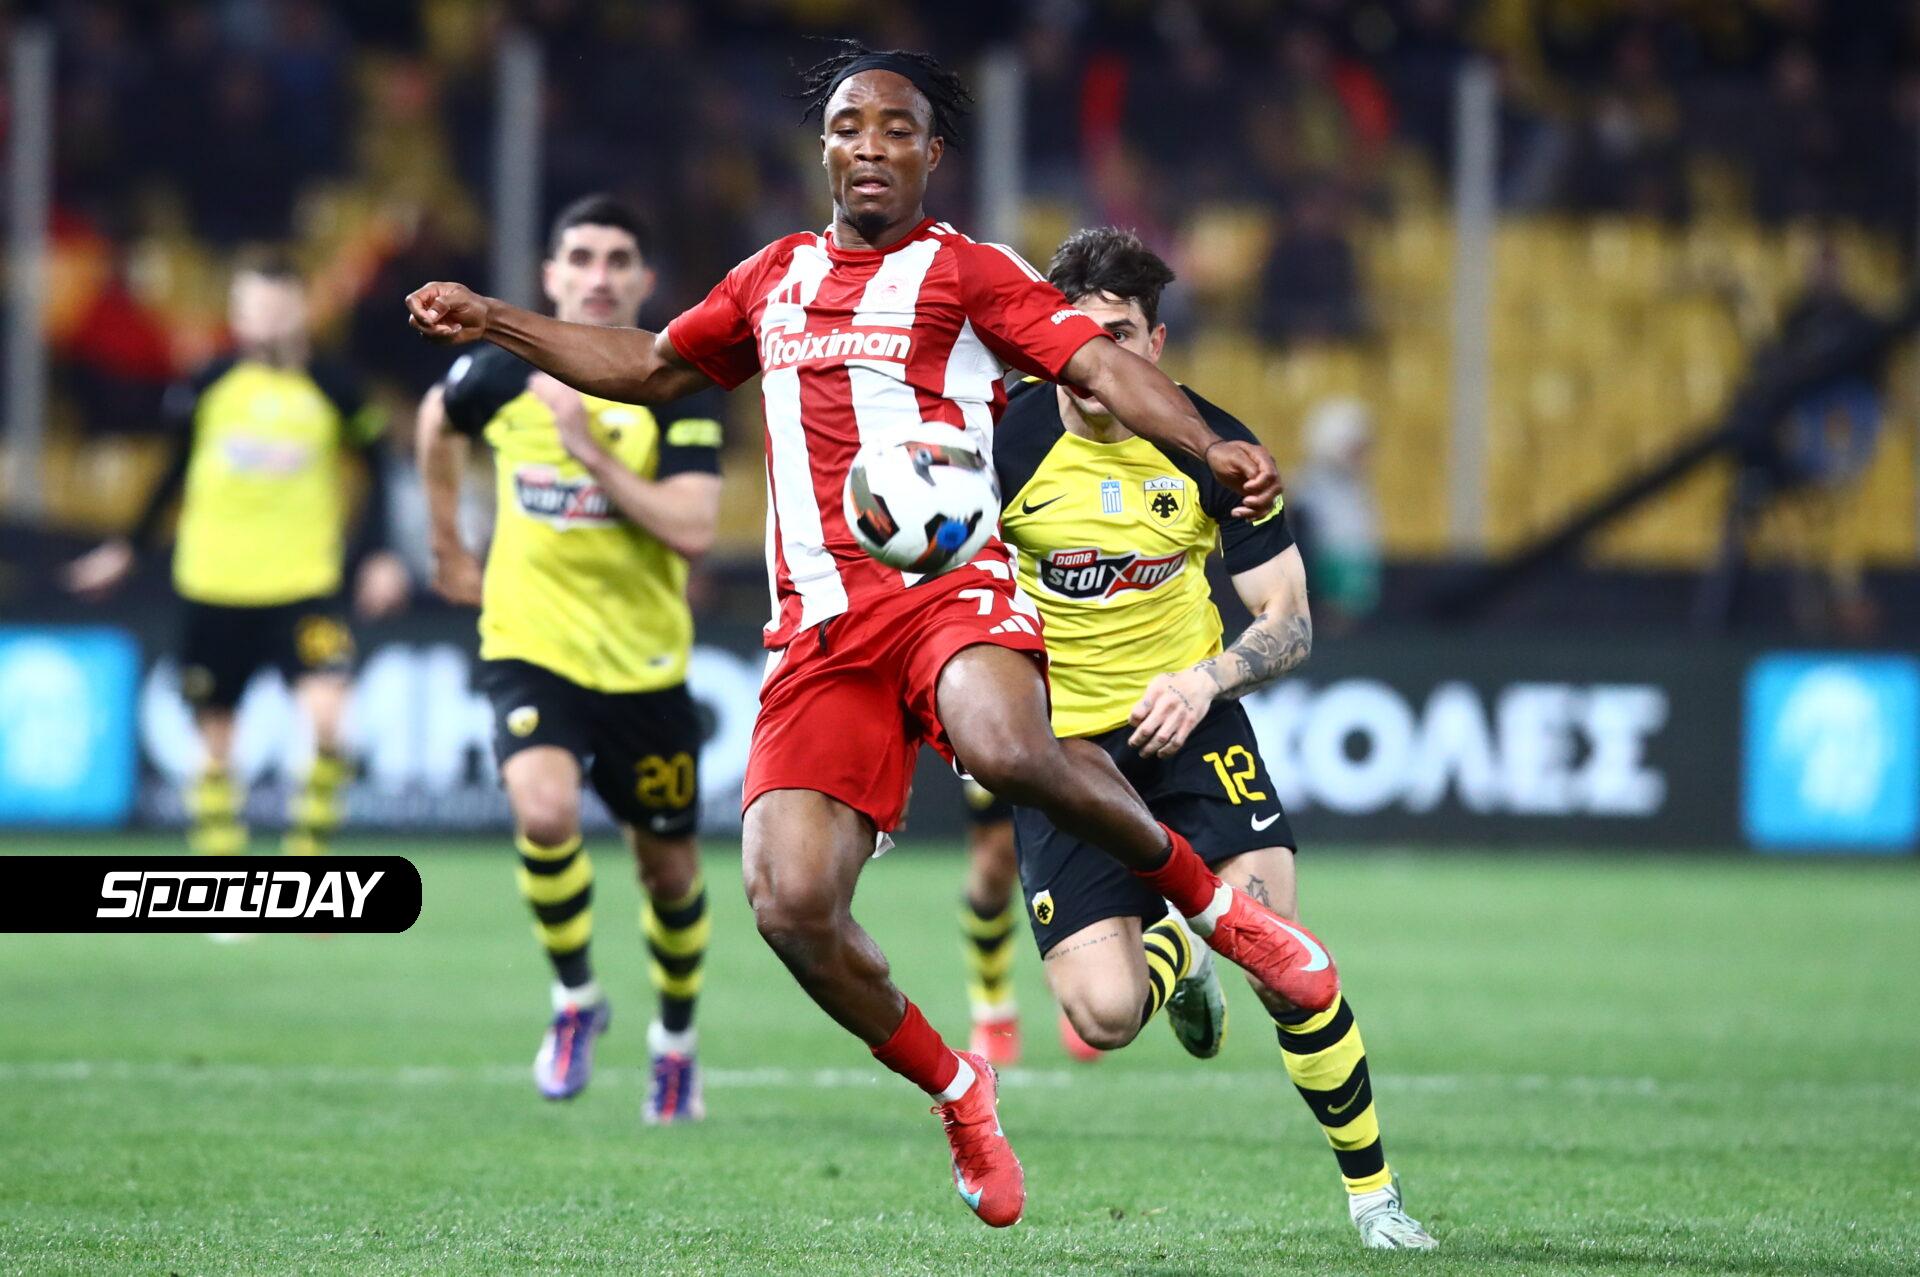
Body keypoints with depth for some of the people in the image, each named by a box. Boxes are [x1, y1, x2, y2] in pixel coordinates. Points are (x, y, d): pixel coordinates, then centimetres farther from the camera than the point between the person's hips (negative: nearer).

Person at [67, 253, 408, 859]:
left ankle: (307, 854, -5)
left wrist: (377, 556, 3)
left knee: (327, 719, -20)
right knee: (215, 746, 5)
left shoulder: (332, 388, -1)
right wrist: (130, 549, 20)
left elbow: (374, 473, 11)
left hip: (304, 587, -2)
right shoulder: (207, 387, 2)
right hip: (216, 587, 2)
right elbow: (176, 474, 17)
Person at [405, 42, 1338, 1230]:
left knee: (1006, 747, -39)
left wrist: (1211, 446, -22)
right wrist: (493, 320, 32)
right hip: (820, 631, 4)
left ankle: (1210, 896, -12)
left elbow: (1098, 361, -5)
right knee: (790, 902, -14)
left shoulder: (968, 272, 8)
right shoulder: (774, 280, 24)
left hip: (951, 585, -4)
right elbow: (652, 367, 38)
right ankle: (957, 1092, 10)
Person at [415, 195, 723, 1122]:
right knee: (544, 813, -26)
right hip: (531, 652, 0)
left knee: (668, 869, 11)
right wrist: (449, 546, 23)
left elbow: (693, 529, -19)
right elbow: (438, 422, 22)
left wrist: (592, 452, -22)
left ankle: (675, 1038, 37)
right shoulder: (505, 371, -2)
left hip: (643, 664, 0)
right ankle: (574, 997, -2)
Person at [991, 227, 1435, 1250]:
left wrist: (1205, 680, -20)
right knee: (1103, 1016, -14)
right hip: (1058, 744, 0)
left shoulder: (1213, 448, -8)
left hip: (1189, 724, 0)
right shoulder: (1005, 441, -12)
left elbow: (1289, 623, -3)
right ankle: (1171, 959, 26)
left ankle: (1371, 1190, 0)